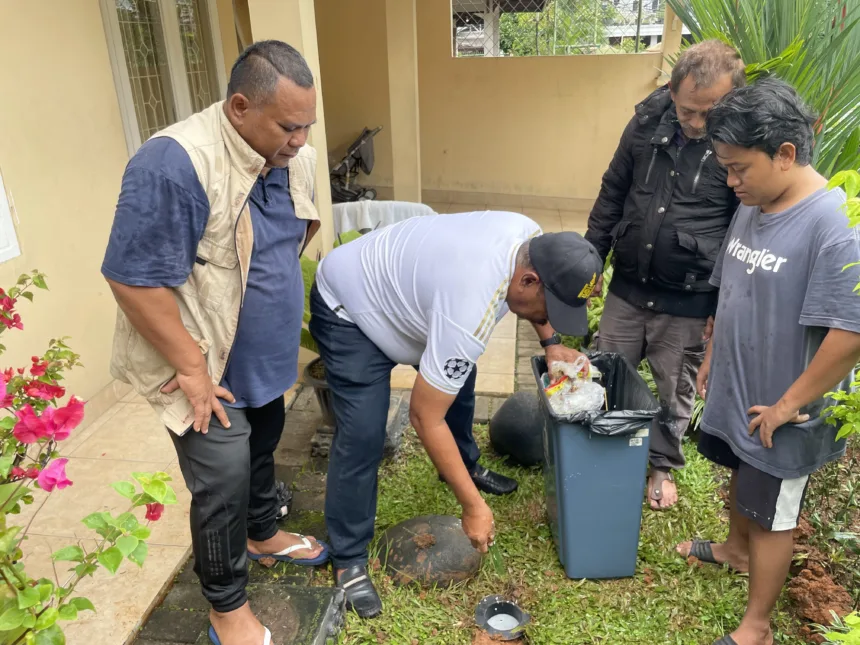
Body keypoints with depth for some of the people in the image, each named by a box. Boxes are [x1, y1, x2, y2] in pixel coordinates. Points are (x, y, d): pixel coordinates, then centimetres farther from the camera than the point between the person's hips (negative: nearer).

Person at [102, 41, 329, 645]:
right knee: (224, 483, -1)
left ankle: (263, 534, 51)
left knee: (262, 448, 24)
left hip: (263, 358, 8)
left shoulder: (294, 157, -3)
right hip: (206, 367, -7)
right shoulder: (175, 165, -29)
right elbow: (133, 279, -26)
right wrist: (191, 368, -22)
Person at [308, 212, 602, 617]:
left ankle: (466, 464, 45)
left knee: (458, 376, 19)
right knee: (363, 434, -16)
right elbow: (424, 417, -32)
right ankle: (348, 560, 3)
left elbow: (538, 300, 10)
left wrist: (551, 343, -3)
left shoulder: (533, 240, -16)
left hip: (392, 284, 9)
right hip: (347, 309, -9)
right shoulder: (469, 313, -40)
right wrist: (473, 505, -25)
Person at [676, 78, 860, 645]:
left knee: (771, 515, 10)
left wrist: (788, 405, -21)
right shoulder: (752, 208, -1)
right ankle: (736, 548, 55)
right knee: (741, 477, 28)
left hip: (780, 413, -7)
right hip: (735, 388, 7)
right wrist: (712, 357, 14)